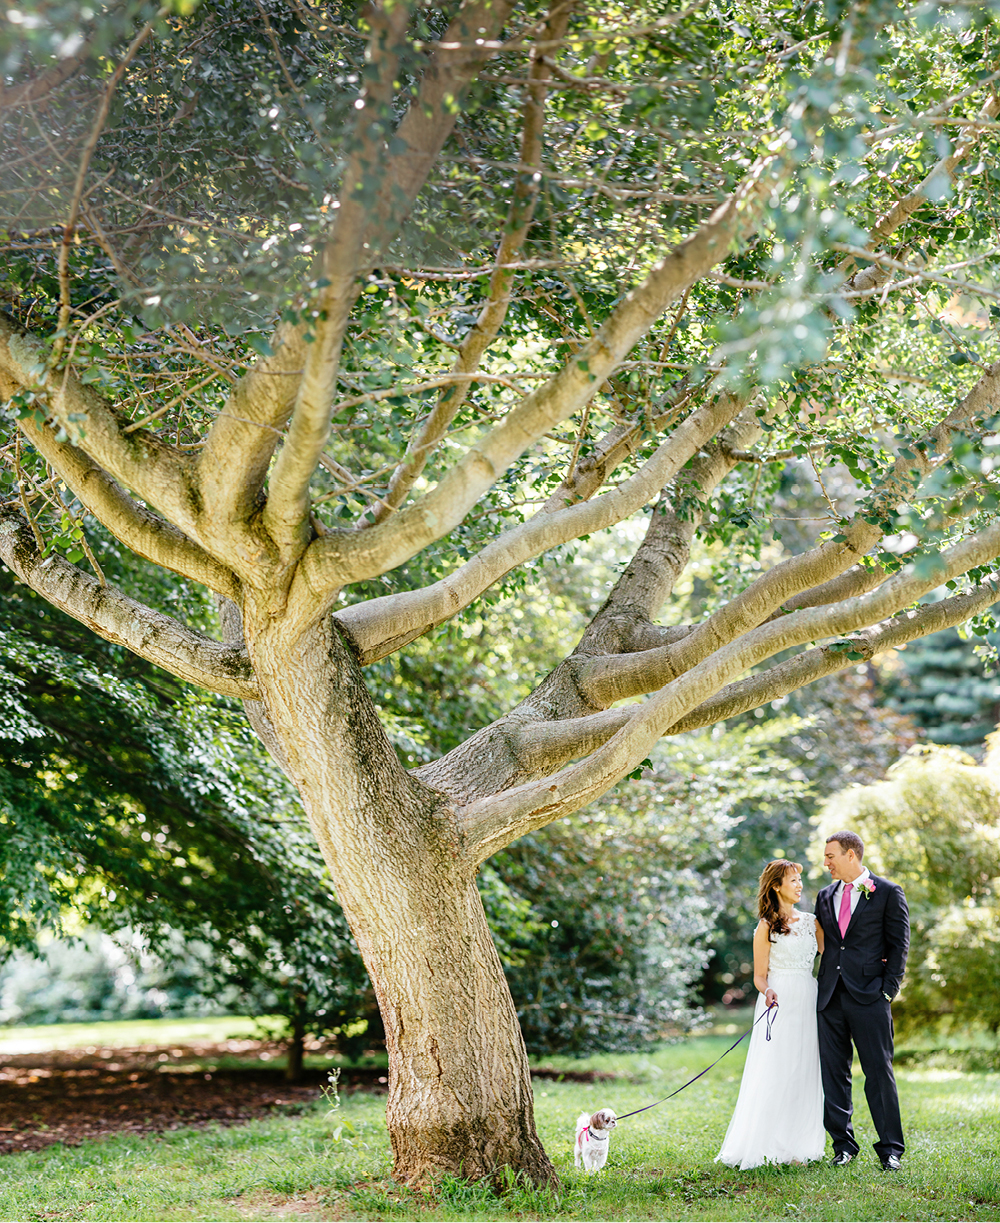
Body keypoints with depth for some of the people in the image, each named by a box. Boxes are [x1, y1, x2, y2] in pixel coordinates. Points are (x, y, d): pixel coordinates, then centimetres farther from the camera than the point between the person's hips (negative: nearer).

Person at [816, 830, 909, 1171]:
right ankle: (843, 1144, 15)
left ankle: (890, 1148, 5)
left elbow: (899, 944, 0)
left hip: (869, 997, -5)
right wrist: (821, 985, 9)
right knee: (833, 1072, 6)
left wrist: (888, 988, -7)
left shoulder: (888, 893, 1)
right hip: (831, 997, 5)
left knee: (879, 1072, -3)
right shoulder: (825, 896, 15)